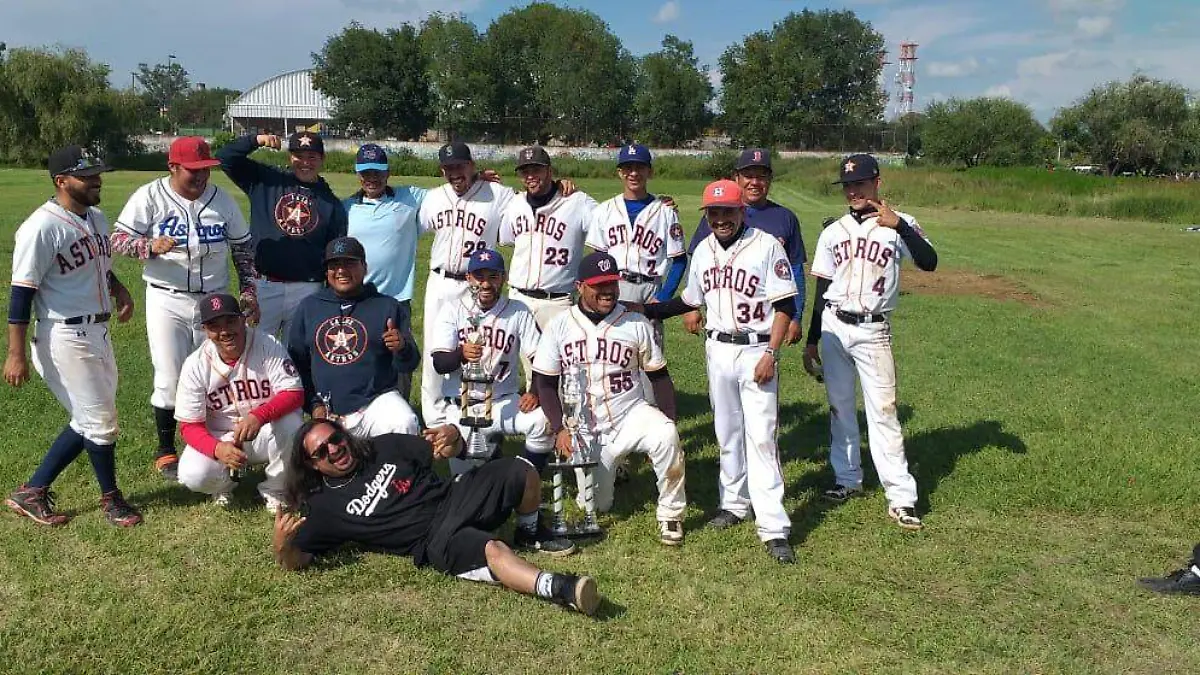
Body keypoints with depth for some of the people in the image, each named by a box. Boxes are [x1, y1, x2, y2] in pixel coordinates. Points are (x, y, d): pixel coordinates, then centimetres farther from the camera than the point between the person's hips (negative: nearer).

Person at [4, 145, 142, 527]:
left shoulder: (96, 217, 9)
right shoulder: (42, 227, -17)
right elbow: (22, 292, -16)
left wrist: (118, 289, 0)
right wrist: (16, 355, -18)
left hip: (98, 333, 9)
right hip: (65, 338, -9)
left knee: (89, 421, 15)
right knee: (100, 420, 1)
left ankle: (32, 492, 27)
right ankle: (111, 499, 21)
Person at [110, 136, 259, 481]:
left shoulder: (222, 200, 3)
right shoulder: (150, 196, -6)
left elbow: (243, 248, 9)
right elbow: (117, 239, -8)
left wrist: (248, 291, 1)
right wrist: (150, 246, -28)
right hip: (167, 301, -3)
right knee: (170, 379, -2)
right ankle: (165, 450, 17)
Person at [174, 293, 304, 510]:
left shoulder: (268, 346, -15)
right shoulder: (195, 365, -11)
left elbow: (295, 394, -22)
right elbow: (189, 426, -11)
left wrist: (258, 416, -41)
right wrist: (218, 448, -33)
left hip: (267, 434, -1)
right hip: (219, 439, 1)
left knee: (291, 423, -33)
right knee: (193, 476, -26)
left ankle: (275, 489, -6)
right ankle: (225, 479, 13)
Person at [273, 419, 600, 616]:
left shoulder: (384, 446, 12)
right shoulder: (324, 506, 3)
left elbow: (444, 452, 16)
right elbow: (296, 562, -4)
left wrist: (453, 436, -10)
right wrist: (281, 546, -29)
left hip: (454, 498, 5)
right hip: (434, 541, -5)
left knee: (520, 470, -15)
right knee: (491, 551, -35)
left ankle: (529, 533, 12)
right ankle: (559, 588, -58)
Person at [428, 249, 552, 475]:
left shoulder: (518, 312, 1)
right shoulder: (453, 312, 0)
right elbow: (439, 363, -11)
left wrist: (535, 393, -19)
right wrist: (461, 354, -33)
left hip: (504, 402, 1)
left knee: (543, 420, -28)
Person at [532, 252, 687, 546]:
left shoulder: (636, 323, -4)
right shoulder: (559, 326, -3)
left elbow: (659, 376, 2)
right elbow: (546, 383, 0)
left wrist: (670, 422, -9)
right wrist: (560, 429, -11)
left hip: (632, 415, -1)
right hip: (586, 429, 2)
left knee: (666, 437, -33)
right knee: (596, 506, 4)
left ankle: (670, 514, -13)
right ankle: (608, 468, 39)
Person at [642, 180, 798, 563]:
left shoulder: (766, 245, -9)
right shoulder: (703, 250, 7)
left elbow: (785, 306, -9)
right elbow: (690, 301, 19)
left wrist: (770, 354, -16)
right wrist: (648, 310, 13)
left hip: (756, 350, -5)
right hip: (718, 348, 5)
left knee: (761, 437, -9)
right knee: (727, 432, 14)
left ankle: (773, 528, -7)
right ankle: (734, 503, 30)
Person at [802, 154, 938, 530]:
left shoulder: (899, 225, -1)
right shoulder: (833, 232, 9)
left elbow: (929, 263, -18)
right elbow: (822, 291, 12)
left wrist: (899, 226, -28)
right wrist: (811, 341, 12)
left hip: (873, 331, -4)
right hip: (833, 327, 4)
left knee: (882, 411, -7)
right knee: (840, 407, 11)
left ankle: (901, 496, -3)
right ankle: (848, 480, 25)